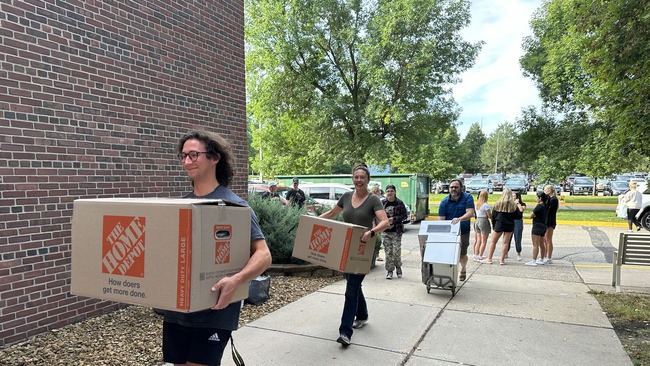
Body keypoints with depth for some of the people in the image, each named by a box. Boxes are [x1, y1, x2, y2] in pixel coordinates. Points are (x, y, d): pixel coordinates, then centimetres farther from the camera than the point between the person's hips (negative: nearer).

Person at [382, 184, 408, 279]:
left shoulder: (399, 203, -2)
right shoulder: (383, 203, 4)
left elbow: (404, 215, -1)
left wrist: (394, 219, -13)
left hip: (396, 231, -2)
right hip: (385, 231, 2)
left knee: (397, 251, -4)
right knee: (388, 252, 3)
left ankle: (398, 267, 23)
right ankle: (389, 271, 15)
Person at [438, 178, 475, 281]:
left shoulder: (467, 198, -8)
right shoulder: (444, 202, -5)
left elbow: (470, 213, -20)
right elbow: (441, 219, -8)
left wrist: (459, 219, -38)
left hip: (463, 231, 0)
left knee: (462, 254, 11)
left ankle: (463, 270, 40)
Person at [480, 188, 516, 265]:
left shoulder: (498, 203, -4)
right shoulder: (512, 204, -4)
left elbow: (493, 215, 0)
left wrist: (493, 225, 9)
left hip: (499, 224, 0)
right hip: (509, 225, 1)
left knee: (493, 241, 8)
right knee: (505, 242, 4)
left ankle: (489, 259, 9)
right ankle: (502, 260, 6)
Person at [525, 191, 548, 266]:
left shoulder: (539, 206, -17)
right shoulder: (546, 206, 9)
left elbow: (531, 216, -14)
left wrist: (534, 216, 3)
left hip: (537, 226, -9)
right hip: (544, 226, 9)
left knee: (535, 245, -7)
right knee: (541, 244, 18)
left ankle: (534, 261, -7)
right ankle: (541, 259, 27)